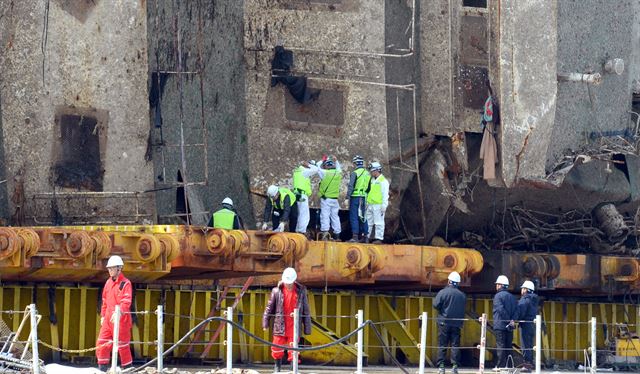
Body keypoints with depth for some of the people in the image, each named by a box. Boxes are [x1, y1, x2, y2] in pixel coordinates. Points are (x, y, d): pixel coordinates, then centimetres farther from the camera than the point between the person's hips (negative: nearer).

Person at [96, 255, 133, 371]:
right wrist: (103, 315, 20)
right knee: (102, 343, 4)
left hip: (121, 319, -7)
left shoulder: (125, 283, -10)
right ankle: (102, 368, 11)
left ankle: (127, 368, 13)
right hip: (108, 318, 7)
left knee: (122, 345, 1)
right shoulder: (108, 282, 13)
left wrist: (119, 312, -35)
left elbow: (126, 302, -21)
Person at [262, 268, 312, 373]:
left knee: (293, 351, -1)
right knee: (277, 349, 8)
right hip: (280, 326, 1)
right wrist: (265, 323, 1)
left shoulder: (301, 291, 0)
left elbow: (306, 310, 5)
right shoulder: (277, 290, -2)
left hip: (294, 327, -1)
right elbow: (269, 307, 4)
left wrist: (307, 328, 5)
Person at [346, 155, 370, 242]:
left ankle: (355, 236, -10)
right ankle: (365, 235, 12)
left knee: (354, 217, -4)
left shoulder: (355, 173, -9)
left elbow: (351, 186, -11)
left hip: (355, 196, -6)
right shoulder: (367, 174, 11)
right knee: (363, 217, 11)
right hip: (364, 198, 6)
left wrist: (348, 195, -6)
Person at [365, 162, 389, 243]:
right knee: (368, 222, 10)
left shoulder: (383, 181, -6)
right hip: (370, 205, 8)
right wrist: (366, 203, 19)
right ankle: (366, 237, 15)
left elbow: (385, 194, -11)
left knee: (379, 223, -6)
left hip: (378, 205, -8)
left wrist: (383, 206, -16)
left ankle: (379, 239, -5)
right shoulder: (372, 180, 17)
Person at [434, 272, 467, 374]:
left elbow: (436, 305, -10)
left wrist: (442, 310, 8)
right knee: (455, 345, 4)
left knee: (442, 345, 2)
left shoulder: (443, 292, -7)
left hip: (444, 323, -2)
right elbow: (463, 309, 8)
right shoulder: (462, 295, 2)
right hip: (457, 323, 2)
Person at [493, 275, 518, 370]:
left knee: (501, 346, -6)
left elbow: (501, 309, -17)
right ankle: (507, 364, 8)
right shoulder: (512, 297, 16)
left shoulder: (498, 296, -5)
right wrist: (513, 320, -5)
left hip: (500, 326, -6)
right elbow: (516, 310, 6)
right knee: (508, 346, 9)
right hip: (509, 327, 6)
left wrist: (509, 321, -13)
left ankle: (500, 365, -10)